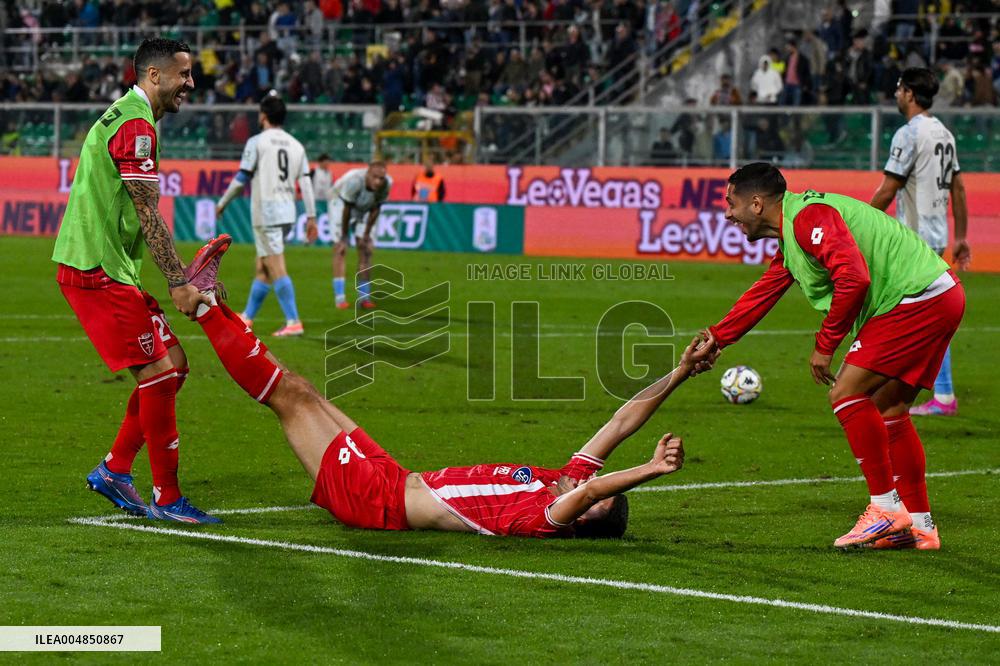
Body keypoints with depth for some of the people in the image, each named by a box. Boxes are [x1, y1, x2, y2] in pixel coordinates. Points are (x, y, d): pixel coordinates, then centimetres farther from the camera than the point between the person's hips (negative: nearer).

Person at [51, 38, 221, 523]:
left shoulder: (125, 118, 18)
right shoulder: (136, 127, -15)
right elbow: (148, 216, -18)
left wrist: (183, 275, 20)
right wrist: (179, 282, -18)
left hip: (113, 269, 10)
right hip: (97, 270, -10)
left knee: (172, 365, 10)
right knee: (158, 373, -9)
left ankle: (114, 470, 15)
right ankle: (166, 498, -3)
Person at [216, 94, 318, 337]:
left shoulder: (257, 142, -6)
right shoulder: (296, 145, 11)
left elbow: (241, 179, -6)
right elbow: (306, 182, 6)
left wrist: (222, 204, 7)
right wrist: (311, 217, 7)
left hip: (266, 213, -7)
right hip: (287, 213, 7)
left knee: (277, 269, -9)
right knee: (262, 268, 16)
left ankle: (293, 322, -15)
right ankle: (247, 317, 24)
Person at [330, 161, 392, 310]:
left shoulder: (386, 184, -26)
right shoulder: (354, 181, -40)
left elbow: (375, 209, -12)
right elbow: (346, 210, -28)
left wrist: (366, 234, -7)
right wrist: (344, 236, -18)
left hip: (363, 209, 5)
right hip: (341, 204, -5)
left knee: (365, 250, -2)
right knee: (340, 248, -13)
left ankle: (364, 297, 2)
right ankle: (339, 297, -15)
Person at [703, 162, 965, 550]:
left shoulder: (809, 217, -15)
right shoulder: (790, 238, 19)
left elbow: (854, 278, -25)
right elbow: (762, 295, 30)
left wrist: (825, 346, -16)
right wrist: (715, 339, 29)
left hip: (919, 297, -11)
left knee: (847, 394, -12)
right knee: (888, 411, 13)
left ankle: (886, 507, -8)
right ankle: (920, 526, 16)